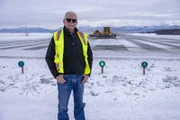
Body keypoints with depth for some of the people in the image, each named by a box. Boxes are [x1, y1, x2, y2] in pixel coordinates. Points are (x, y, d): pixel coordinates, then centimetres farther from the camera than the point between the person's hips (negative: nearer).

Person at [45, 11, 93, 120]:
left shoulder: (83, 37, 4)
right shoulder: (57, 37, -4)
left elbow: (89, 56, 11)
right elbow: (49, 57, -1)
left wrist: (87, 73, 2)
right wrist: (56, 74, -9)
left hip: (80, 77, 3)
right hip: (64, 77, -2)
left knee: (79, 104, 17)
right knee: (63, 105, 9)